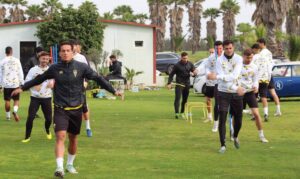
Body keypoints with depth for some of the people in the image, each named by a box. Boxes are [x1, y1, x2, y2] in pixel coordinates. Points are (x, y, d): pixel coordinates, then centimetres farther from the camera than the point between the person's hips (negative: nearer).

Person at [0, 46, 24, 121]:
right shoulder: (16, 60, -1)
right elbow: (20, 73, 0)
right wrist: (21, 83, 7)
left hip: (6, 84, 0)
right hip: (16, 83, 0)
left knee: (7, 100, 12)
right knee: (16, 100, 7)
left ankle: (8, 116, 16)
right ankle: (15, 111, -20)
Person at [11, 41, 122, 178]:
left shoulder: (81, 67, -5)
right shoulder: (54, 68, -2)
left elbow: (98, 78, 1)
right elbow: (39, 79, 12)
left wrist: (113, 91, -2)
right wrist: (22, 88, 14)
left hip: (76, 109, 1)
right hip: (60, 109, -1)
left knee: (73, 138, 13)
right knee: (60, 136, -18)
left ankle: (70, 164, 34)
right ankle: (59, 167, -23)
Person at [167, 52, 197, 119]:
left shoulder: (190, 64, 4)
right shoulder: (177, 65, -8)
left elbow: (194, 70, 14)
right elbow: (171, 74, -1)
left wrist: (195, 72, -12)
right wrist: (169, 83, -9)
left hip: (187, 84, 4)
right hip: (179, 84, -4)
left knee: (185, 99, 10)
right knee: (177, 98, -13)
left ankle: (182, 112, 22)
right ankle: (177, 113, -18)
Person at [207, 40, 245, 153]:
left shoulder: (238, 59, -6)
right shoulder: (220, 61, -7)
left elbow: (234, 76, -20)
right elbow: (222, 80, -16)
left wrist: (217, 76, -28)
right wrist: (236, 88, -23)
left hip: (237, 94, 1)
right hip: (223, 93, -1)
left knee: (238, 119, 10)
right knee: (222, 120, -6)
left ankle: (235, 137, 39)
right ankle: (223, 145, 2)